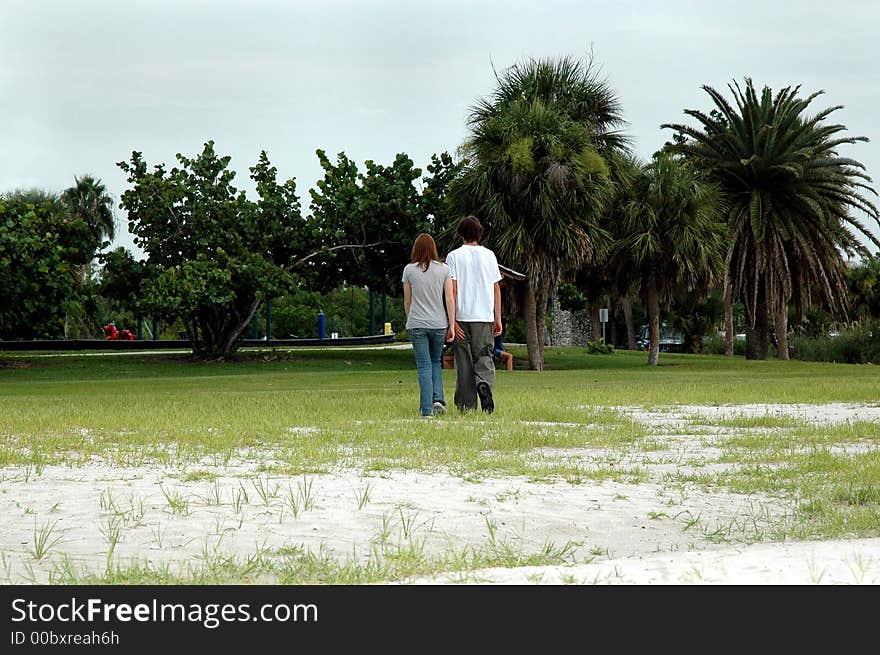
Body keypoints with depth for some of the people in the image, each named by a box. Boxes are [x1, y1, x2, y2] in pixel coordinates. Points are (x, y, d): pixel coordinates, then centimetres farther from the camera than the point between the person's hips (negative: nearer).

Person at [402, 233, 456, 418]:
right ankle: (438, 398, 2)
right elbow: (450, 300, -3)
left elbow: (407, 301, 6)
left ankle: (427, 409, -6)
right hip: (439, 324, 1)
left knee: (424, 366, 0)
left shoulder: (409, 270, -1)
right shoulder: (443, 269, 1)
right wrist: (451, 326, 1)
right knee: (436, 362, 19)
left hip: (417, 325, -1)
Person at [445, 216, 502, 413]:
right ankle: (485, 385, -26)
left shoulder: (454, 256, -1)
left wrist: (452, 320, -7)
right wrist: (497, 318, 11)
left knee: (464, 363, 5)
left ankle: (467, 405, 6)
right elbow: (496, 288, 7)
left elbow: (452, 289, -7)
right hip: (484, 317, 1)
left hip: (462, 316, -1)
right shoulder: (489, 255, 6)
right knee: (484, 358, 3)